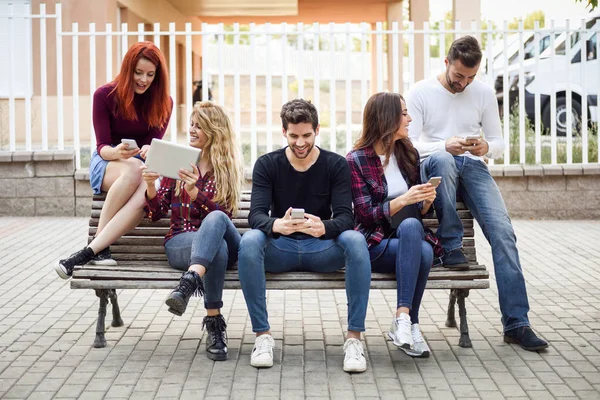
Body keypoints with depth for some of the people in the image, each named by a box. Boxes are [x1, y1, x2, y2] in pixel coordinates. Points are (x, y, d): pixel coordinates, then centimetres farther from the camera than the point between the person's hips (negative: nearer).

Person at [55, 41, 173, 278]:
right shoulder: (105, 95, -4)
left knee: (147, 192, -38)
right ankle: (101, 246, -34)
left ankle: (90, 251, -41)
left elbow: (154, 142, -4)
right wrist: (116, 152, -33)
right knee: (133, 168, -39)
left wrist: (149, 151, -30)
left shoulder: (163, 103, 2)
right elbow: (102, 146, -8)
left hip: (144, 168, 1)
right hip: (107, 163, -1)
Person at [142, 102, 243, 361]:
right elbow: (156, 214, 11)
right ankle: (214, 322, -42)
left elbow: (223, 215, -6)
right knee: (218, 247, -38)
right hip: (180, 242, 0)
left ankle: (188, 283, -60)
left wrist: (194, 192, -21)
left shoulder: (227, 168, 10)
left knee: (216, 219, -40)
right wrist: (150, 187, -10)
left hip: (221, 239, 0)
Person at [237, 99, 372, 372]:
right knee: (249, 241, -32)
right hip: (279, 249, 0)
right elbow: (256, 214, -10)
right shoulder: (267, 165, 3)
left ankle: (354, 337, -29)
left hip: (322, 248, 0)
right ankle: (262, 335, -25)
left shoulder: (336, 165, 2)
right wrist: (275, 225, -36)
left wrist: (323, 227, -35)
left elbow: (345, 217, -10)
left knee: (355, 240, -32)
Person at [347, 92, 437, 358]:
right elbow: (366, 215, -9)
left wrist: (426, 201, -6)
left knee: (417, 239, -34)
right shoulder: (356, 161, -3)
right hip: (375, 244, -4)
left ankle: (403, 320, -25)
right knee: (416, 239, -35)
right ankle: (407, 323, -31)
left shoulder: (409, 154, 14)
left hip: (410, 237, 4)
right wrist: (403, 200, -22)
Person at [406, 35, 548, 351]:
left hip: (473, 167, 2)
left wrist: (487, 148, -13)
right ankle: (451, 245, -24)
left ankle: (516, 323, -19)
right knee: (441, 160, -41)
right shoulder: (420, 93, 1)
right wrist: (444, 146, -25)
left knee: (502, 230, -22)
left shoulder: (484, 93, 9)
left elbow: (499, 142, 13)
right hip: (434, 168, -2)